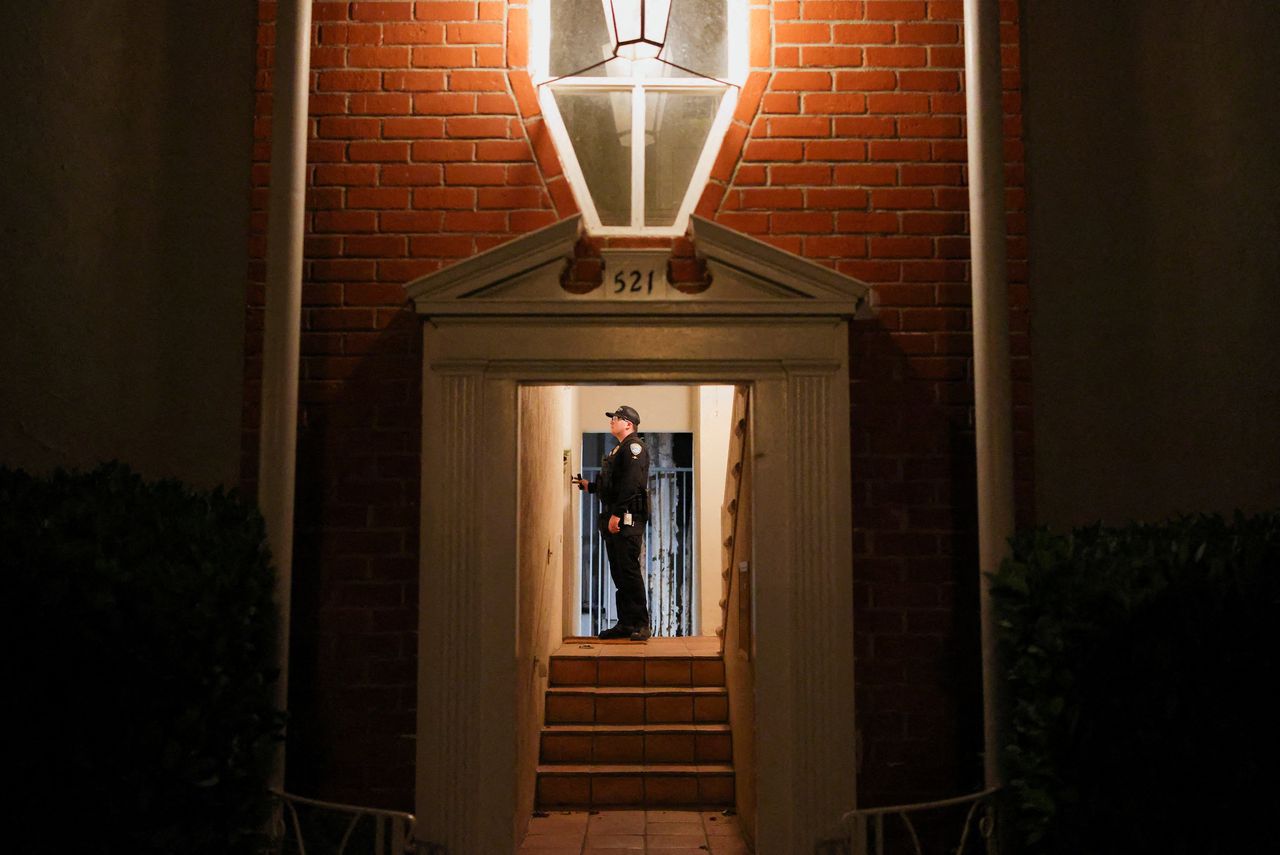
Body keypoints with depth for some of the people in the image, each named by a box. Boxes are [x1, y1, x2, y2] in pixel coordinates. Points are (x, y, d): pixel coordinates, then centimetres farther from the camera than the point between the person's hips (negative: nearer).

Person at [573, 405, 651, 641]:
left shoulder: (634, 446, -7)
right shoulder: (618, 450, 24)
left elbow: (631, 483, -19)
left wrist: (617, 514, -23)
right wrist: (589, 486, 23)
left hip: (627, 518, -10)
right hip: (614, 519, 10)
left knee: (629, 570, -10)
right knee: (619, 573, 9)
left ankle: (640, 625, -7)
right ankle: (625, 623, 14)